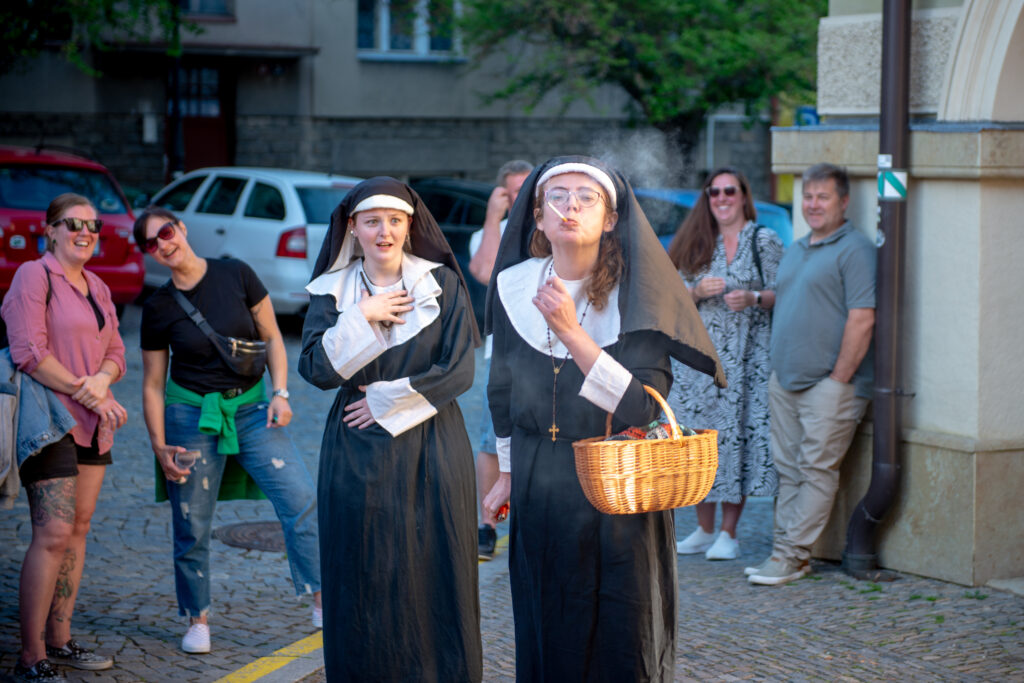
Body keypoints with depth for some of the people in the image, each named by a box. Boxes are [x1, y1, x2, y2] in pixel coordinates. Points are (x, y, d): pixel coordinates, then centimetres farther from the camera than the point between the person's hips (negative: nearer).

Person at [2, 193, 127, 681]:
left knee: (79, 528, 9)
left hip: (93, 424, 8)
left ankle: (59, 640, 18)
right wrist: (88, 395, -13)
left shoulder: (98, 288, 17)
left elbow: (115, 353, 14)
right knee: (53, 534, -12)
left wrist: (100, 381, -9)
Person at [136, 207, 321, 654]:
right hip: (191, 414, 0)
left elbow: (272, 338, 4)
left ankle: (322, 600, -5)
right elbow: (152, 384, 3)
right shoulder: (158, 307, -2)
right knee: (192, 526, 3)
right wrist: (159, 446, -4)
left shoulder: (236, 276, -3)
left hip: (251, 407, 0)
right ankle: (197, 620, 20)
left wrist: (280, 393, -9)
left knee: (300, 498, -13)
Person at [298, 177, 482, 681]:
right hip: (357, 456, 1)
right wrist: (362, 317, -14)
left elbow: (457, 371, -6)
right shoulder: (332, 291, 4)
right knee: (364, 579, 3)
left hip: (431, 454, -1)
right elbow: (317, 370, -8)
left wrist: (385, 400, -8)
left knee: (434, 576, 1)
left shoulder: (442, 285, 0)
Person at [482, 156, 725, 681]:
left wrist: (571, 331, -28)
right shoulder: (514, 286, 0)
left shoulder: (634, 295, -12)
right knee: (546, 639, 13)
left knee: (619, 641, 5)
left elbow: (641, 406, -23)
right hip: (538, 494, 4)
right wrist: (508, 472, 19)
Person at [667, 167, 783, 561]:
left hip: (746, 357, -4)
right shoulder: (698, 243, 12)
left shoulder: (764, 241, 1)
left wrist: (753, 299, -18)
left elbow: (782, 294, 0)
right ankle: (704, 529, 15)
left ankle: (728, 534, 3)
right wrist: (698, 291, -8)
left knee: (737, 435, -5)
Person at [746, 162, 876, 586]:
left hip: (828, 382, -8)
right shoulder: (795, 250, 19)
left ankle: (792, 555, -3)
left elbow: (862, 319, -15)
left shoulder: (855, 250, -9)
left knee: (817, 470, -5)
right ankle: (787, 549, 13)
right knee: (788, 468, 9)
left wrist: (838, 380, -16)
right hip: (785, 381, 8)